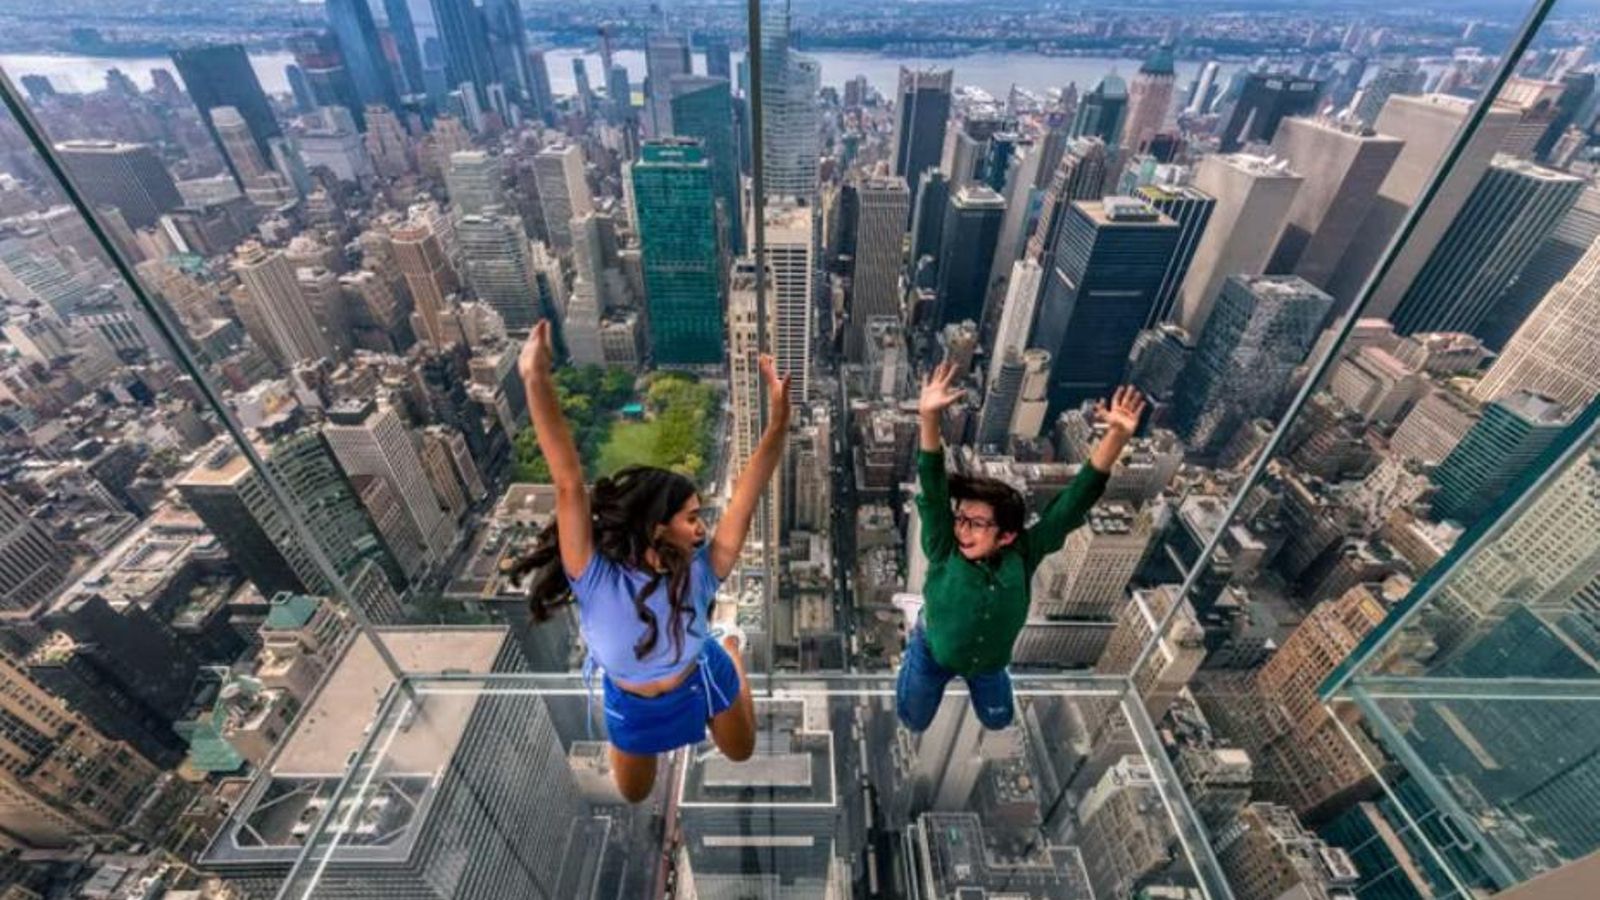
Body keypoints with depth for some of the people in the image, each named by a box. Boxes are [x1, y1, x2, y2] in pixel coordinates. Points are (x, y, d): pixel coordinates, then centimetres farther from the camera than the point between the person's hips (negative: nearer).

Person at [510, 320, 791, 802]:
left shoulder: (698, 574, -34)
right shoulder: (597, 580, -38)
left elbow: (746, 496, -43)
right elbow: (570, 484, -48)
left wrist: (778, 420, -55)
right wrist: (536, 380, -56)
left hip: (703, 681, 0)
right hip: (632, 705, 0)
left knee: (741, 752, 32)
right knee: (633, 794, 32)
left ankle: (730, 644, 48)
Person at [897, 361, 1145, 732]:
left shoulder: (1023, 555, -31)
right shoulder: (944, 551, -35)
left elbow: (1074, 501, -38)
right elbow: (934, 490, -50)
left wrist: (1116, 437, -49)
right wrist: (929, 419, -65)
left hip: (990, 663, 2)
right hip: (933, 656, -2)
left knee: (997, 720, 28)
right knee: (914, 721, 23)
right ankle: (914, 642, 44)